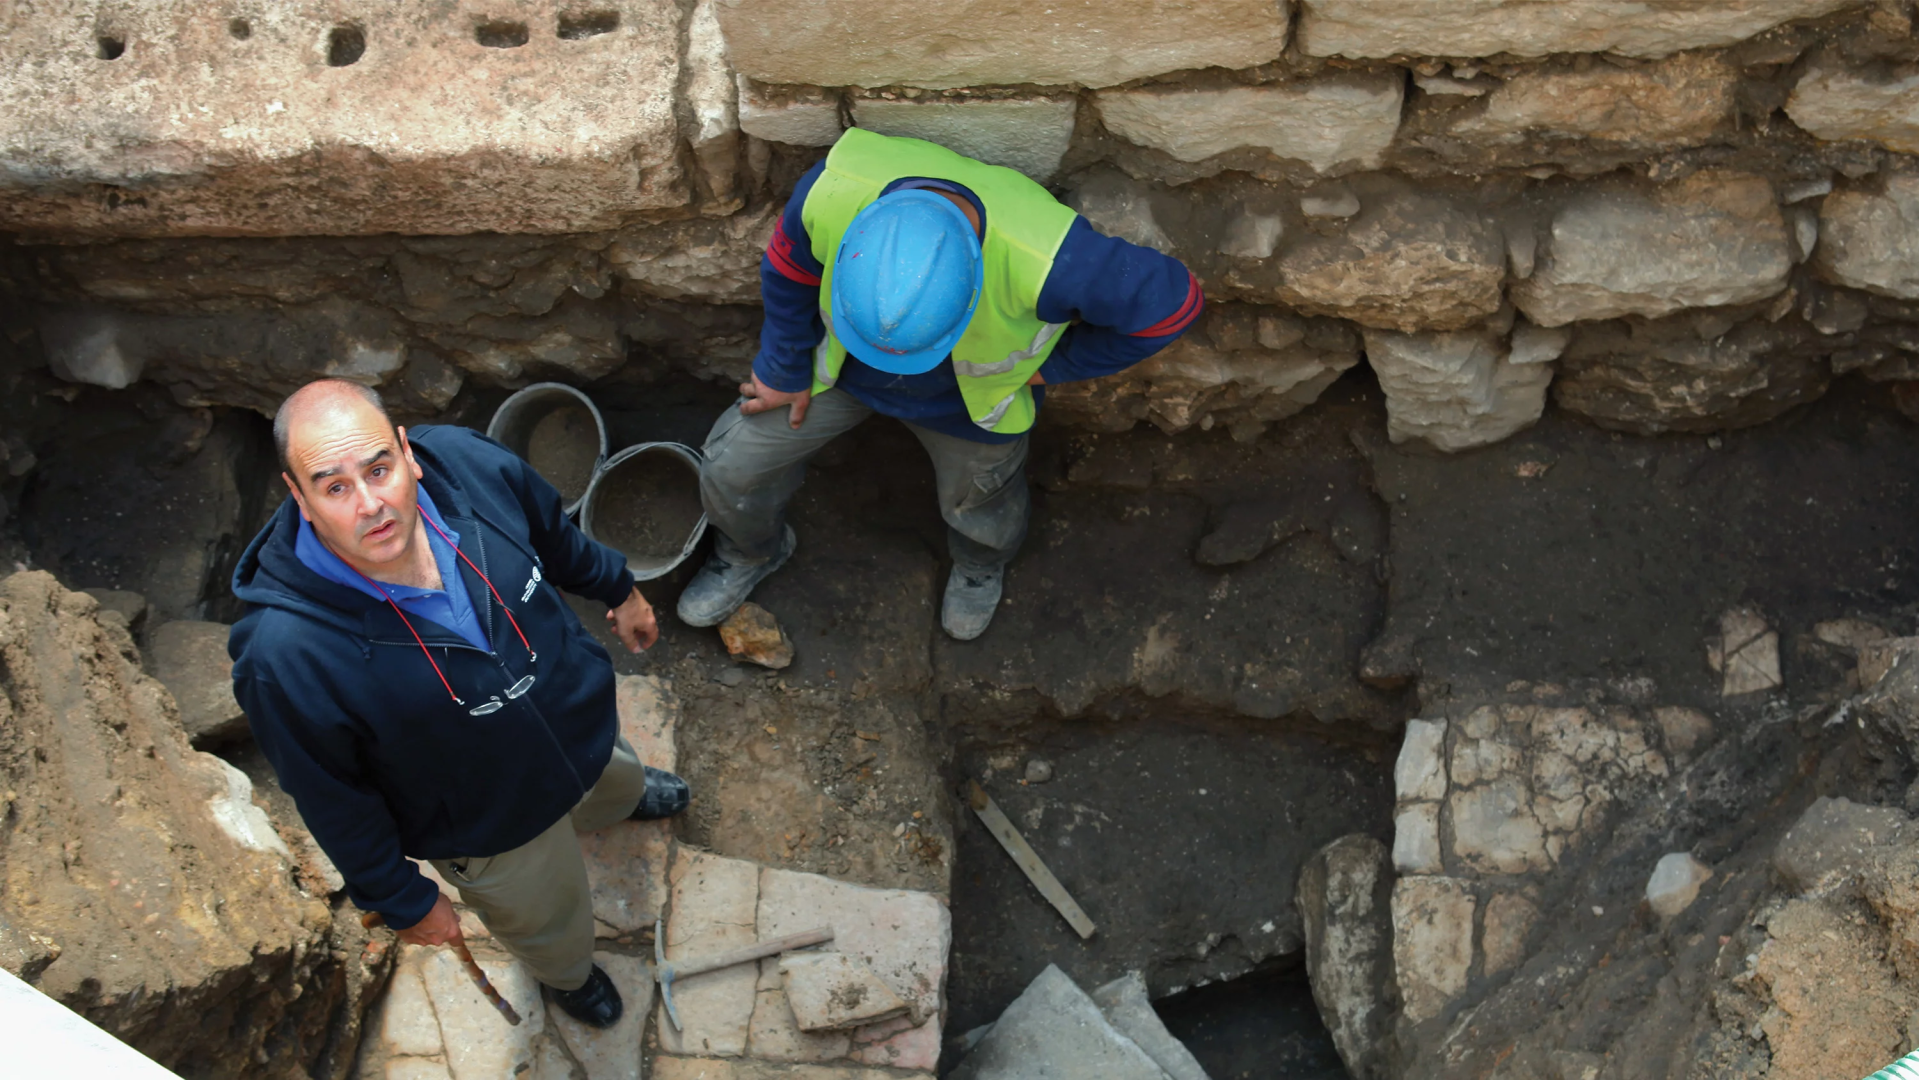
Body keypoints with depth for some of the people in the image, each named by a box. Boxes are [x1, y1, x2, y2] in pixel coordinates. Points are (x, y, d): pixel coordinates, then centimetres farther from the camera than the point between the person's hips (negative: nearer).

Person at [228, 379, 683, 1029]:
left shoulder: (471, 465, -31)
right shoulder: (285, 658, -41)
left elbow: (554, 536, -5)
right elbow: (334, 803, -23)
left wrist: (618, 589, 13)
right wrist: (403, 902, -9)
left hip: (582, 721, 4)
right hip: (492, 827, -4)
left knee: (617, 784, 40)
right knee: (546, 924, 29)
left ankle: (626, 798, 80)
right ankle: (567, 974, 68)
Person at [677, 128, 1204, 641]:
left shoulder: (1047, 263, -48)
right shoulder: (831, 191, -40)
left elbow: (1173, 301, -29)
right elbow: (790, 269, -14)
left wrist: (1052, 365, -19)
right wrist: (785, 369, 1)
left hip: (969, 401, -1)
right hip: (841, 366, 2)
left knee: (977, 502, 24)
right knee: (733, 465, 11)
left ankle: (980, 568, 65)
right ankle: (751, 552, 49)